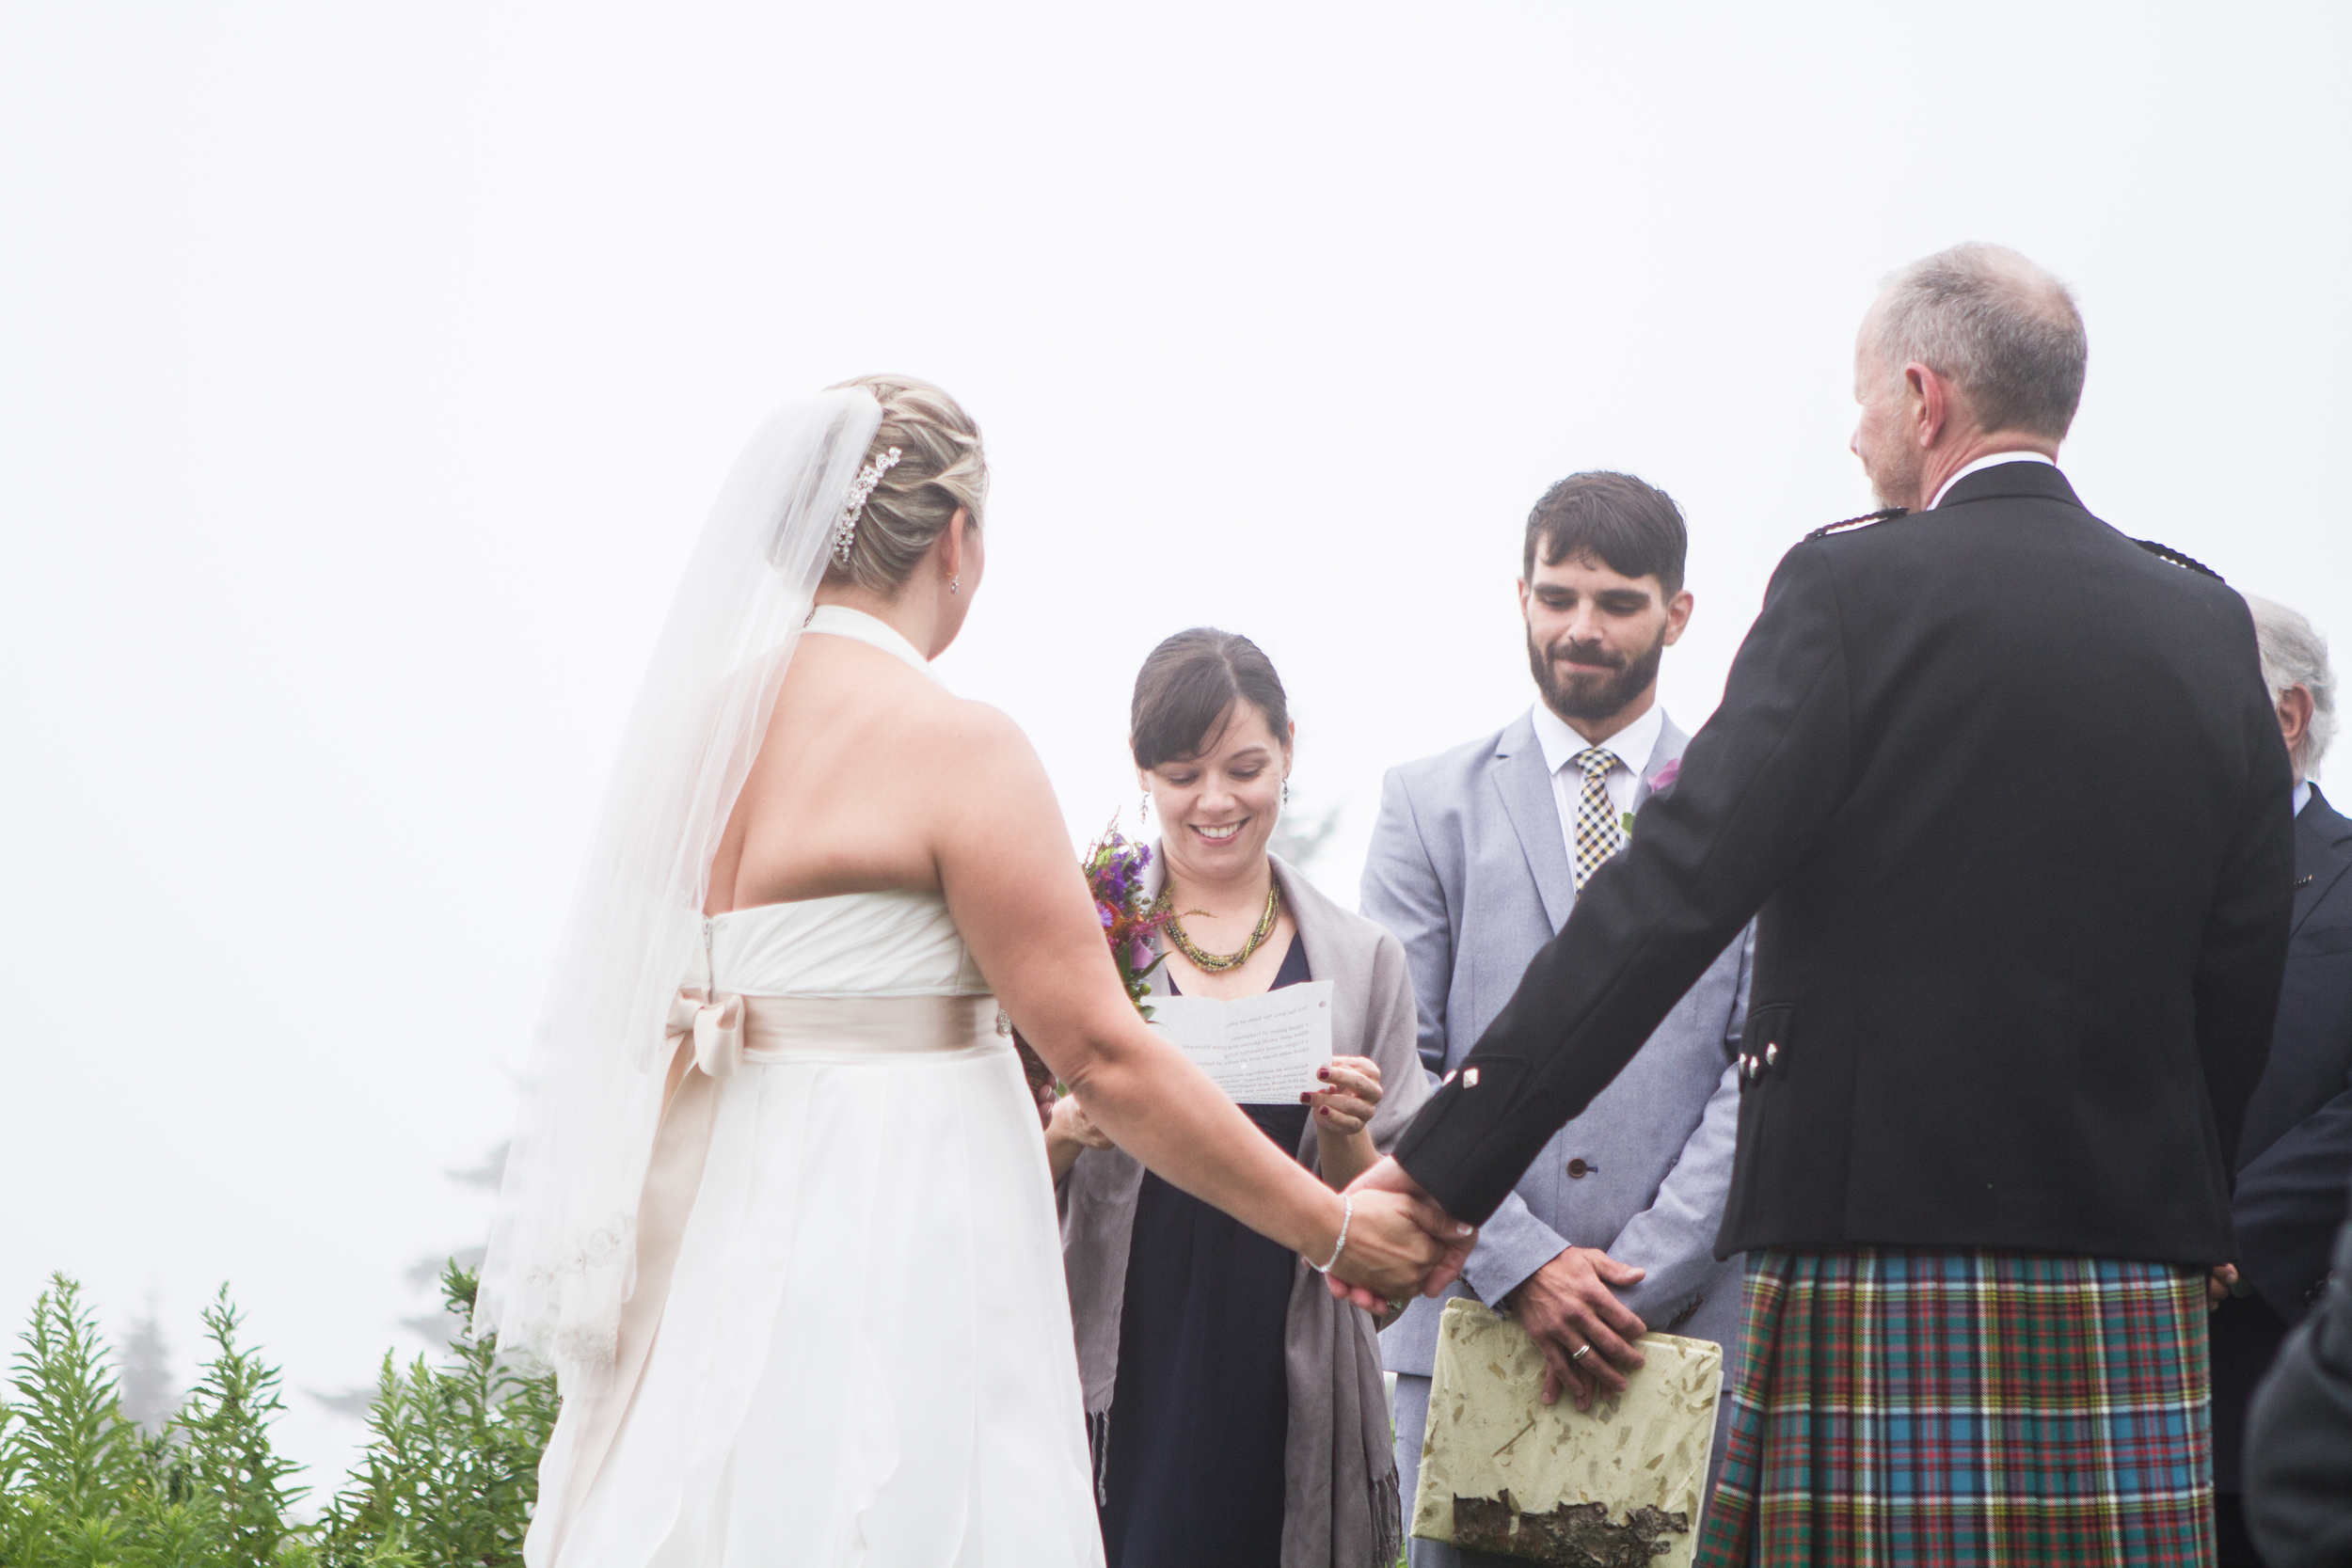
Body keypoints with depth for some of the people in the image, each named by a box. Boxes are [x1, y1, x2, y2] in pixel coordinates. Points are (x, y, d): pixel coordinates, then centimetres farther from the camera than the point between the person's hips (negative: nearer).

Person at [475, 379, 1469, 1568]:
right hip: (888, 1248, -7)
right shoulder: (954, 744, -13)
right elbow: (1101, 1054, -13)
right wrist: (1333, 1231, -4)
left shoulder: (698, 721, 7)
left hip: (713, 1236, 7)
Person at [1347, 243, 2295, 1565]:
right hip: (2141, 1286, 5)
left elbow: (1670, 898, -12)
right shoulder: (2209, 626, 10)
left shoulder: (1860, 589, -6)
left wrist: (1441, 1167, -12)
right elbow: (2244, 974, 12)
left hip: (1886, 1246, -5)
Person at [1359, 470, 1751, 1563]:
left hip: (1692, 1326, 0)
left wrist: (1642, 1276, -9)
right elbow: (1395, 1070, 3)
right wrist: (1521, 1266, -9)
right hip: (1467, 1314, 1)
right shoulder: (1429, 805, 11)